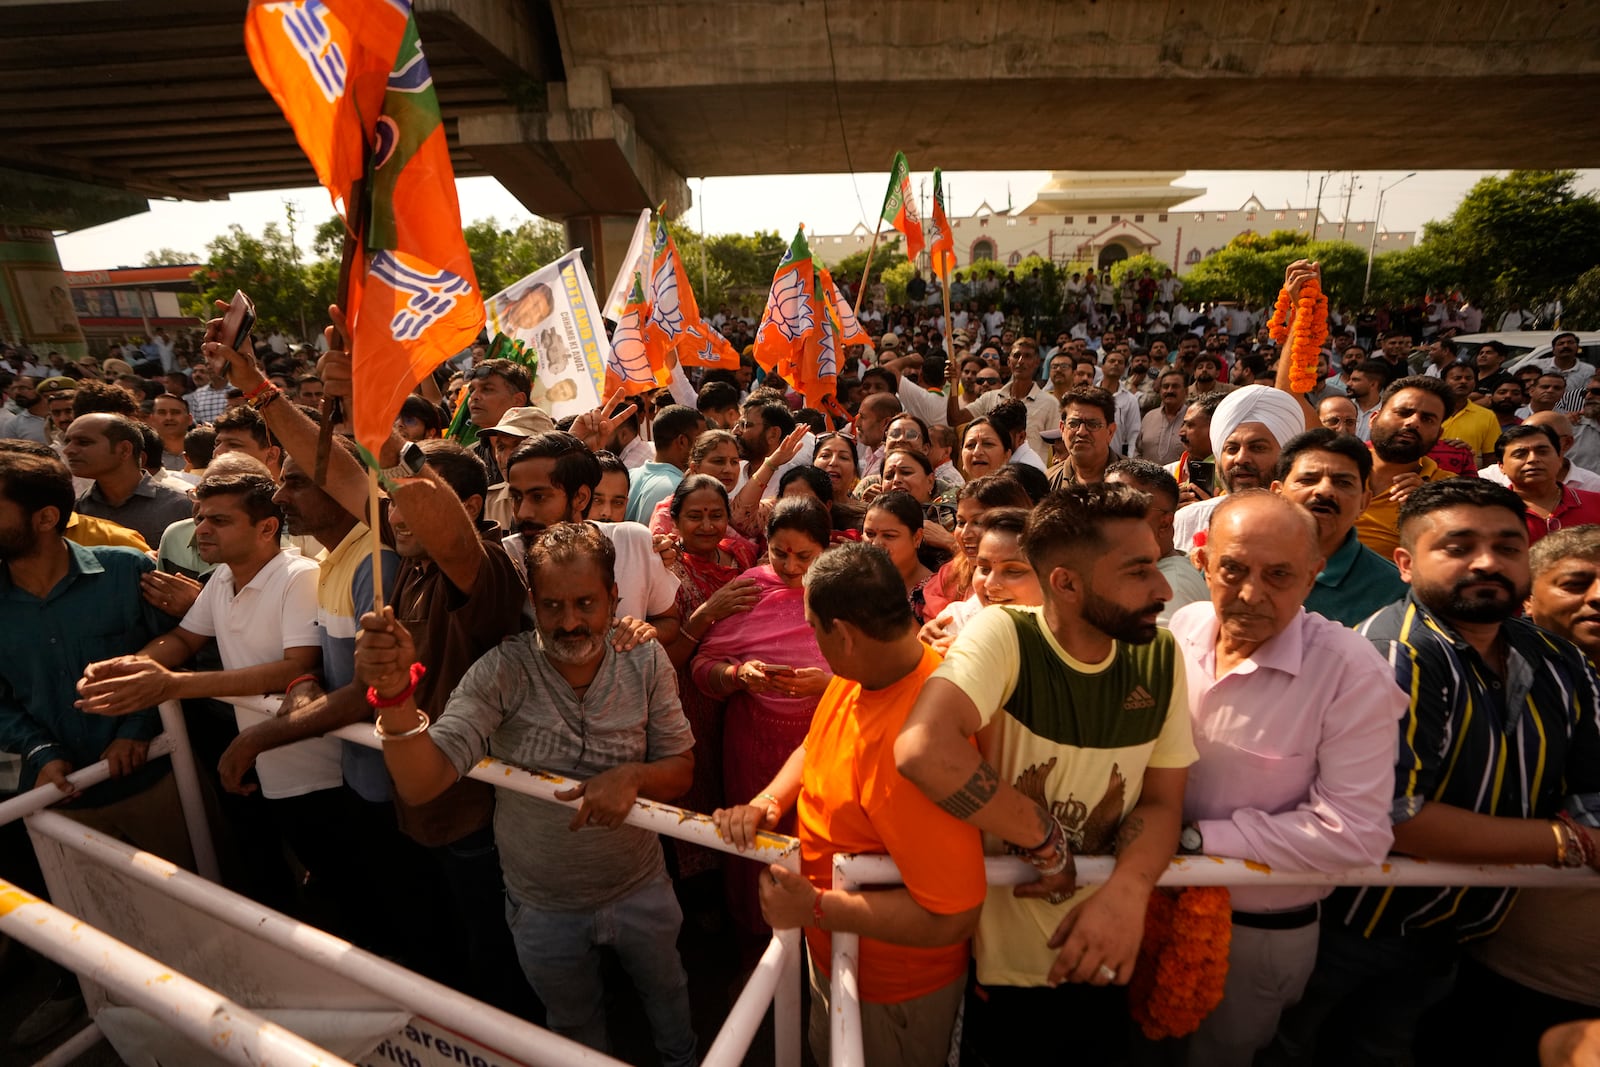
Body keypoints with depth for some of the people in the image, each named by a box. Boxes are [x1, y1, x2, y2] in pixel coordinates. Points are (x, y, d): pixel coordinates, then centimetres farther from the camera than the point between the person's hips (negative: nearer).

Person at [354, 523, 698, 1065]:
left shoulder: (646, 662, -18)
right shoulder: (503, 671, -22)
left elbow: (680, 769, -11)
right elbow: (419, 785, -30)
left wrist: (631, 777, -32)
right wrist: (394, 692, -47)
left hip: (640, 888, 2)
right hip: (544, 908, -1)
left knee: (666, 990, 29)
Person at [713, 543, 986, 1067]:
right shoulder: (857, 676, -12)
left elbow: (953, 916, -36)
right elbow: (815, 750, 6)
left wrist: (817, 907, -31)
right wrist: (767, 801, -13)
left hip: (892, 992, -7)